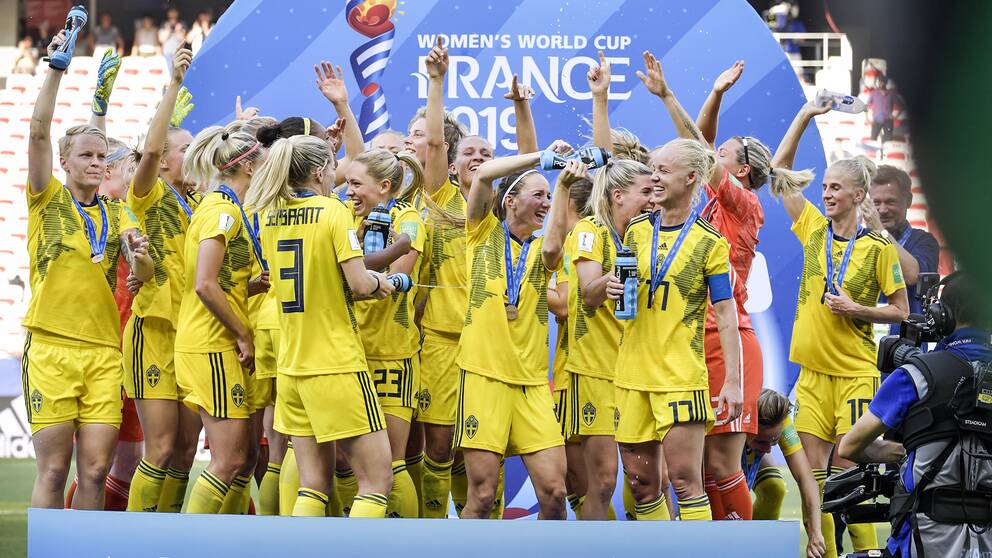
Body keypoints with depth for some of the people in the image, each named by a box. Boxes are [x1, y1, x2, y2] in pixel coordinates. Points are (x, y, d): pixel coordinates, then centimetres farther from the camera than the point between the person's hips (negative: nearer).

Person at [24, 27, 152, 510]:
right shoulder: (48, 199, 7)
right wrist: (56, 69, -13)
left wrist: (139, 256, -21)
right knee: (54, 469, -5)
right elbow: (38, 132, -6)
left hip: (104, 350, 3)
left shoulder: (117, 213, 15)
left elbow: (143, 275, 2)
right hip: (50, 346, -3)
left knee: (95, 470, -1)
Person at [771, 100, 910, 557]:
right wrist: (805, 116, 4)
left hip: (855, 370, -4)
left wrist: (854, 309, -13)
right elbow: (779, 172, 10)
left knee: (846, 470, -5)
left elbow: (900, 311, 1)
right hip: (812, 369, 4)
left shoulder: (878, 247, -4)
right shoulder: (814, 229, 6)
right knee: (812, 469, 2)